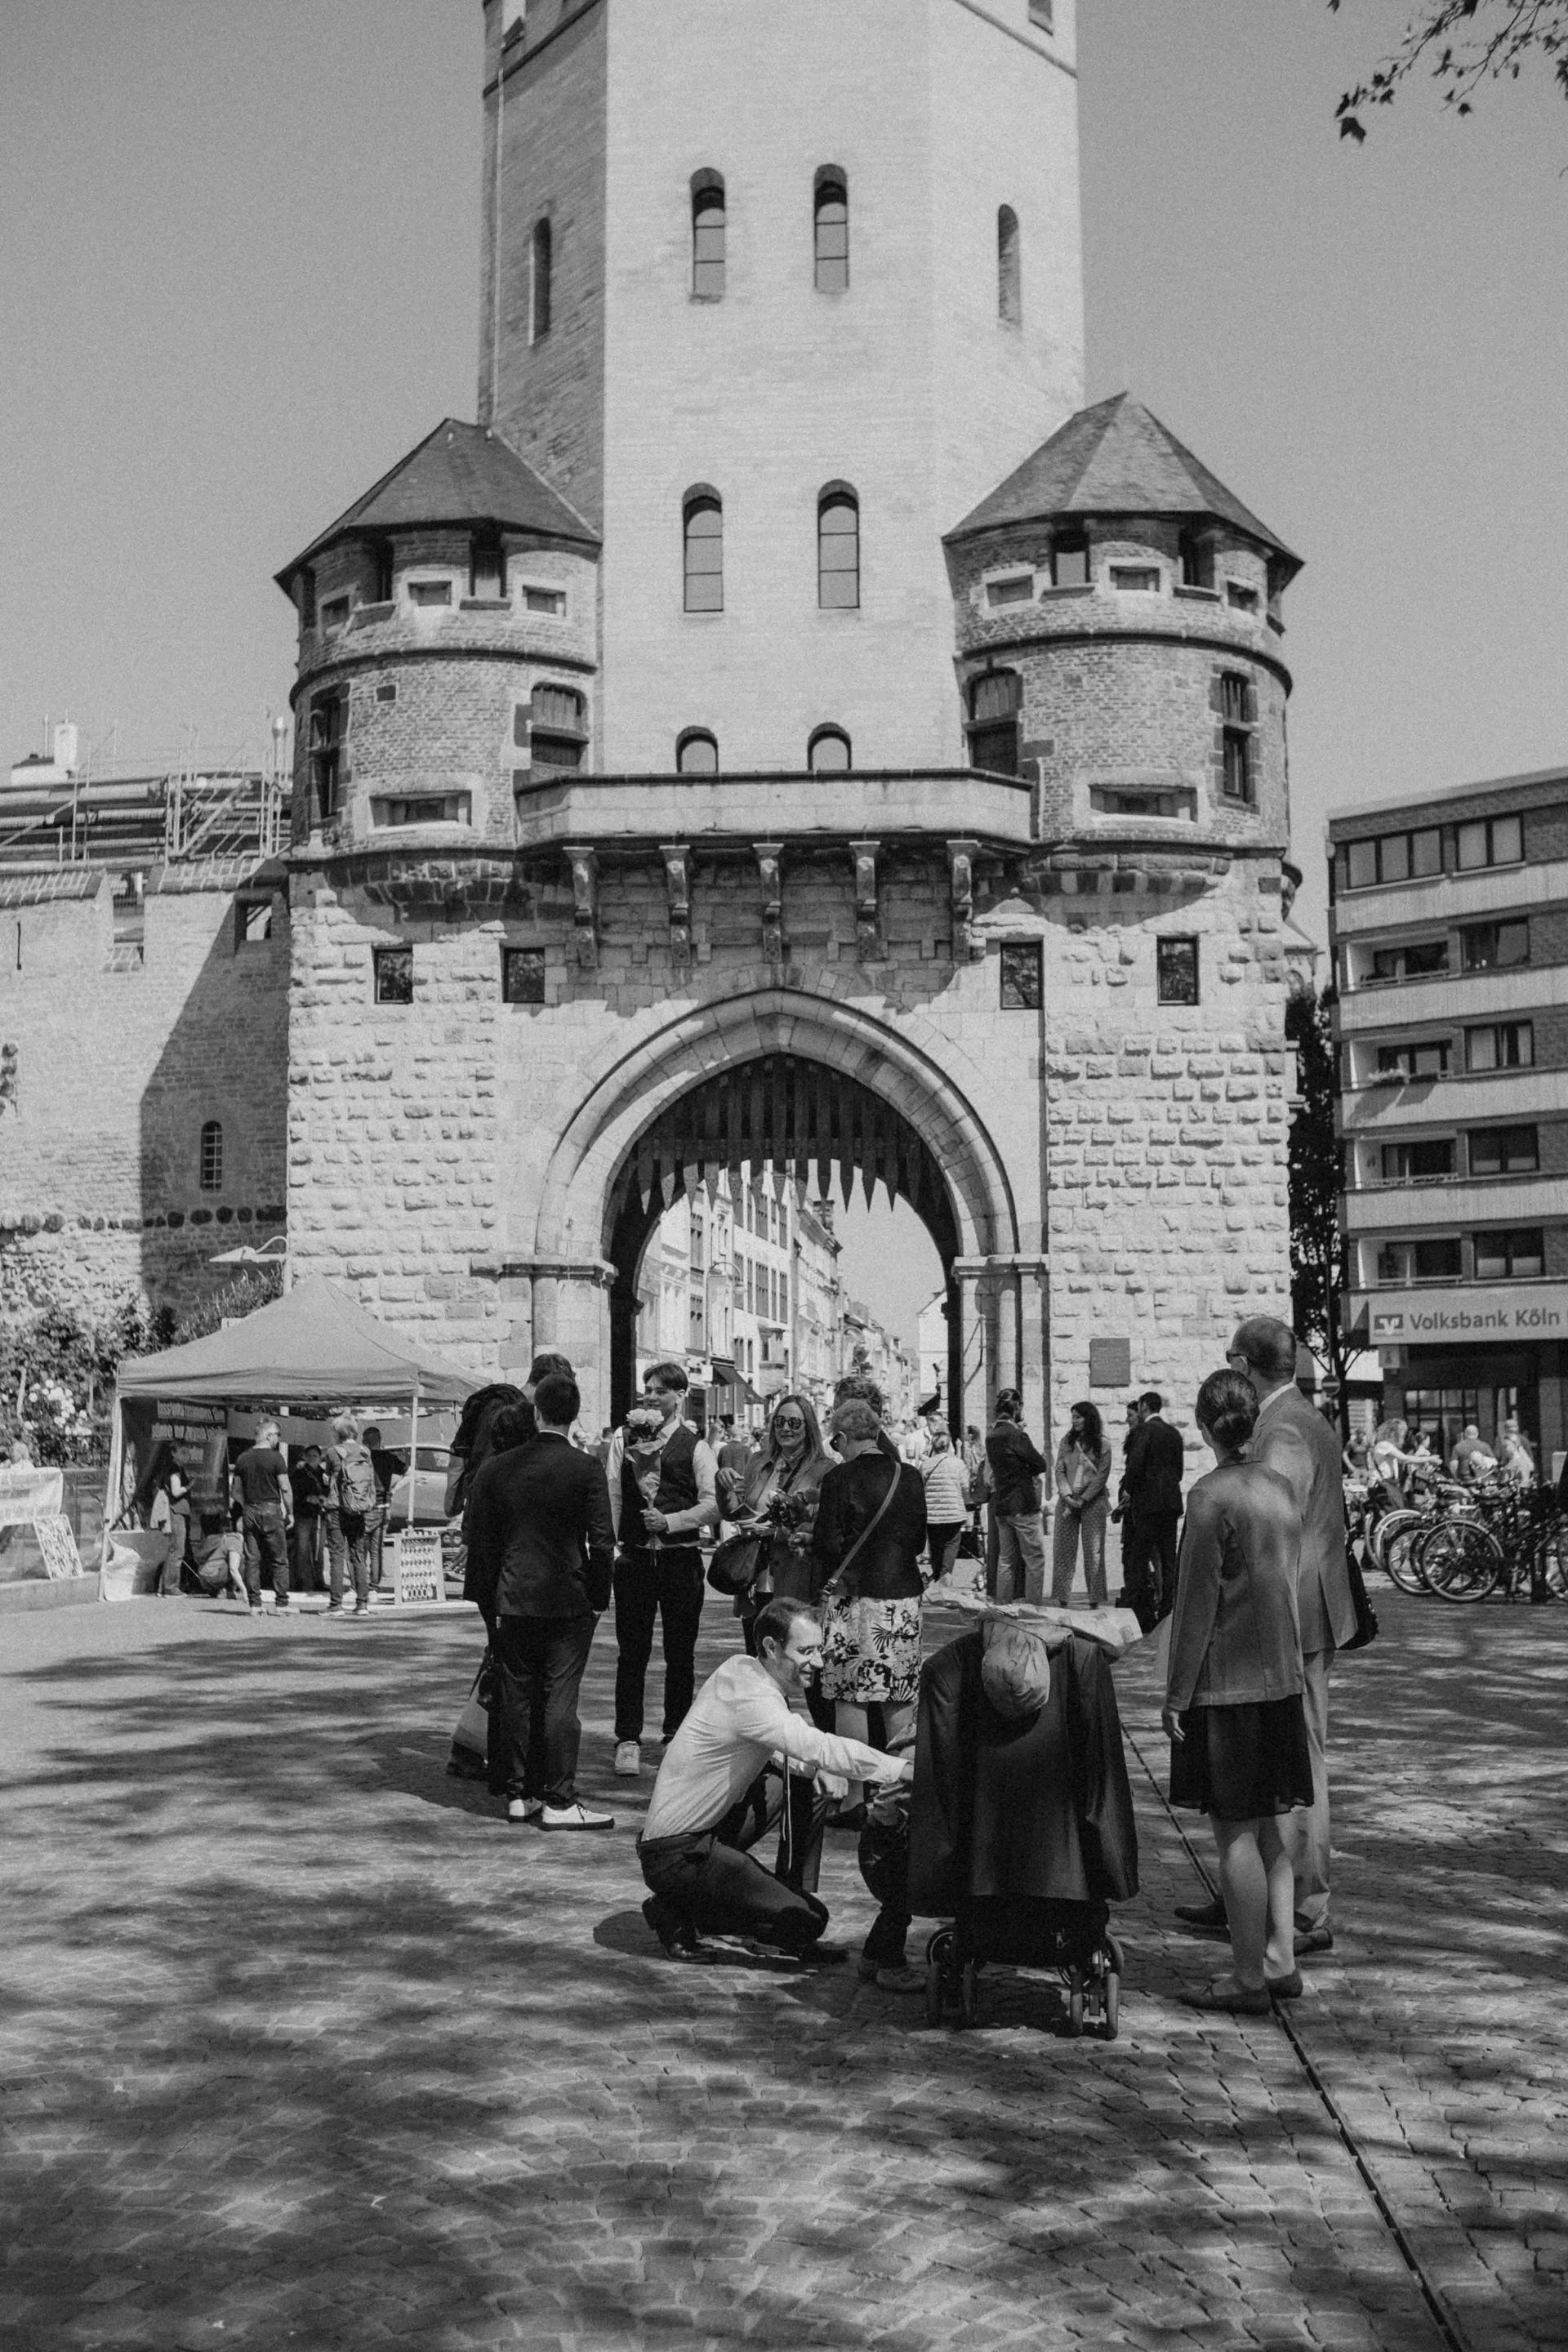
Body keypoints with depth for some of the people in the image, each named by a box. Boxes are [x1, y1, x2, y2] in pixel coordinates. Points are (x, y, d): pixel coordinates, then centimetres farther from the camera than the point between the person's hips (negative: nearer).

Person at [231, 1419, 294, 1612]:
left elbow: (235, 1491, 12)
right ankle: (281, 1602, 0)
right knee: (279, 1559, 2)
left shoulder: (243, 1458, 9)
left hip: (249, 1511, 5)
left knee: (252, 1559, 6)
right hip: (271, 1510, -5)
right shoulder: (275, 1458, -7)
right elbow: (285, 1489, -9)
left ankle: (254, 1603, 5)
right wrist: (290, 1513, -1)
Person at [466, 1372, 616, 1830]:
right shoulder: (586, 1469, -9)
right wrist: (599, 1597, 1)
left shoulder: (497, 1468, 1)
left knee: (516, 1696, 11)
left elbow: (477, 1536, 6)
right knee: (560, 1697, 0)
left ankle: (519, 1793, 18)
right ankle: (558, 1801, 2)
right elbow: (602, 1540, -10)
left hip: (512, 1599, 3)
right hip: (569, 1600, -3)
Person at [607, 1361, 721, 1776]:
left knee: (680, 1653, 7)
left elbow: (712, 1506, -4)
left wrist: (669, 1521, -16)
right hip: (634, 1556, 1)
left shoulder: (696, 1446, 2)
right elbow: (612, 1497, 4)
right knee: (632, 1651, 1)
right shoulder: (623, 1440, 8)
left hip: (681, 1558, -1)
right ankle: (628, 1740, 7)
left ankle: (677, 1736, 19)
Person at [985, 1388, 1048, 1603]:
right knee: (1034, 1559, -2)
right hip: (1023, 1505, -8)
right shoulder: (1016, 1434, -16)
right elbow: (1042, 1464, -12)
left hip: (1000, 1503, 8)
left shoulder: (991, 1434, 9)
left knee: (1006, 1559, 13)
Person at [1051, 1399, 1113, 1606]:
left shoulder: (1102, 1444, 0)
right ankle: (1061, 1599, 3)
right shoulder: (1066, 1442, 10)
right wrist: (1067, 1496, -9)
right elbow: (1060, 1471, 6)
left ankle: (1097, 1600, 1)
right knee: (1063, 1550, 0)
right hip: (1068, 1502, 3)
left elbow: (1102, 1475, -4)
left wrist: (1083, 1499, -11)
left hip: (1093, 1502, -3)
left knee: (1094, 1551, -2)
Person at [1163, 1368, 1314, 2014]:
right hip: (1280, 1678, 8)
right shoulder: (1281, 1488, 6)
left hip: (1224, 1686, -7)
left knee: (1234, 1832, 0)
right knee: (1268, 1826, 16)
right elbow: (1290, 1585, 13)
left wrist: (1176, 1694, -9)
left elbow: (1197, 1604, -15)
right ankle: (1280, 1962, 20)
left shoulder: (1212, 1495, -15)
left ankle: (1249, 1979, 6)